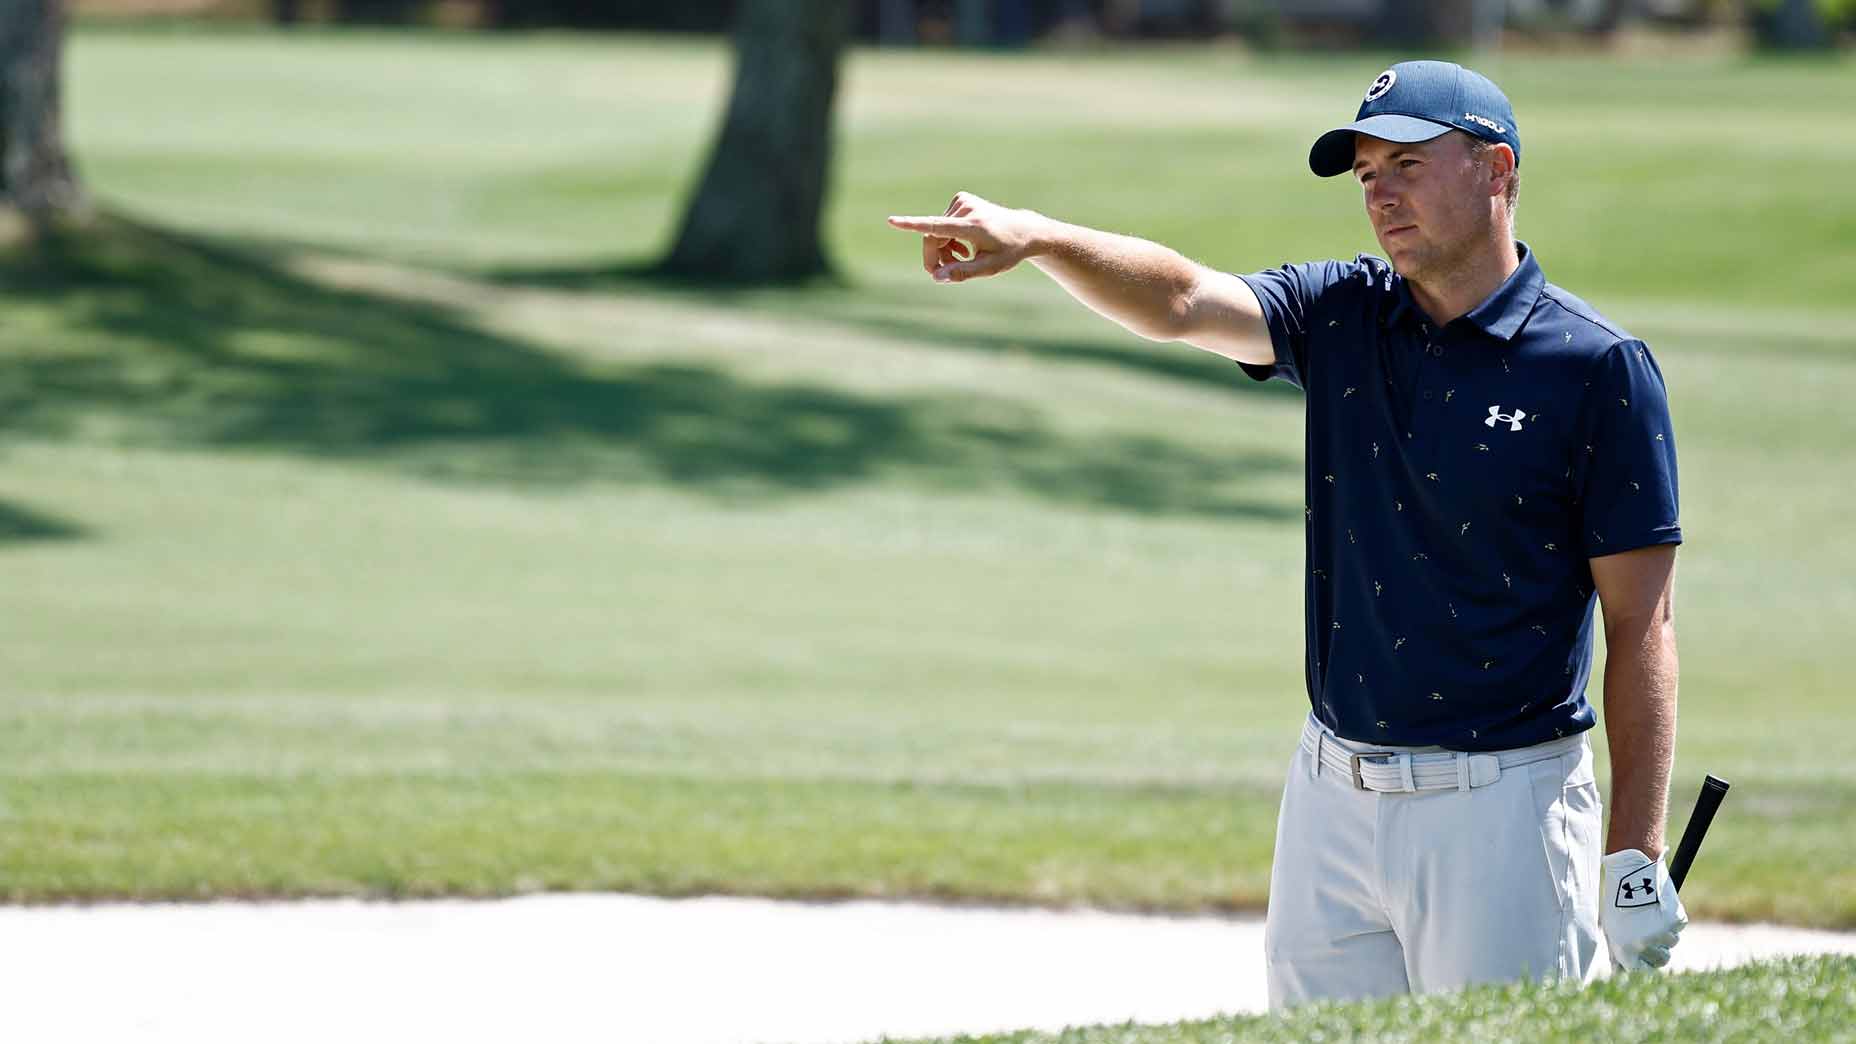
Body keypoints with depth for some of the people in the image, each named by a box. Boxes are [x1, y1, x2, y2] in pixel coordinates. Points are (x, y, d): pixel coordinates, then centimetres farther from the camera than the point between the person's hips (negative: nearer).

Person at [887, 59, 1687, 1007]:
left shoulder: (1597, 368, -7)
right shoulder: (1343, 317, 9)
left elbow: (1640, 626, -8)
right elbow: (1179, 302, -6)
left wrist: (1636, 859, -13)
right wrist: (1038, 239, -26)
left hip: (1499, 811, -5)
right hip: (1331, 797, 5)